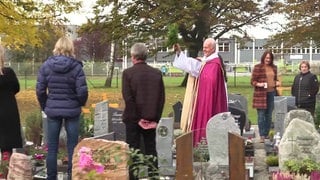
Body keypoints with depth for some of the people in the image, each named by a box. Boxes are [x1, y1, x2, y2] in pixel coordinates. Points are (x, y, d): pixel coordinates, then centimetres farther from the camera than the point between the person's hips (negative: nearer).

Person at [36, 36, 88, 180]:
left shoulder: (46, 65, -3)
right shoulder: (76, 66, -10)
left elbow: (40, 90, -2)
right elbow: (82, 91, -12)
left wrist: (45, 106, 13)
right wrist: (80, 103, 9)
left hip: (52, 110, 2)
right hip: (72, 110, -2)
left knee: (52, 147, 9)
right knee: (72, 147, 7)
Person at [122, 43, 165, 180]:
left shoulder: (128, 73, -9)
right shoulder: (157, 73, 2)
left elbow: (128, 98, -13)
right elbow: (161, 98, 1)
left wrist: (138, 119, -8)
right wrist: (155, 118, 3)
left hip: (133, 118, -3)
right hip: (151, 118, 3)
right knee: (151, 150, 11)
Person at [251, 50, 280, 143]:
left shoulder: (274, 67, 14)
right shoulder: (257, 67, -3)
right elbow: (253, 81, -3)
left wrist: (277, 82, 4)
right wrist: (259, 84, -22)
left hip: (271, 93, 5)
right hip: (261, 94, -5)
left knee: (269, 116, 9)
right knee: (261, 115, -6)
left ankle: (266, 134, 17)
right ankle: (262, 136, -3)